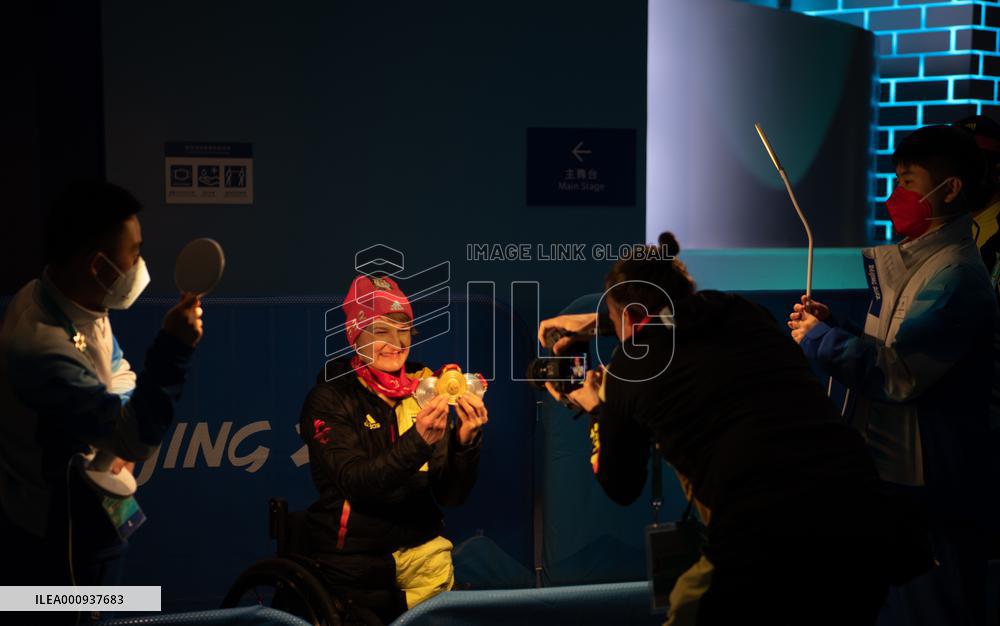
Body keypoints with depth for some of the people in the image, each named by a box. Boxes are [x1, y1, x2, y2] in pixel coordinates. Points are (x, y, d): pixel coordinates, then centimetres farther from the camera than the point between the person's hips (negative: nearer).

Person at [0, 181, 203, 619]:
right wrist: (173, 349, -41)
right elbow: (136, 440, -34)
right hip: (57, 534, -9)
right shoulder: (43, 348, -34)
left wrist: (123, 436, 1)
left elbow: (116, 371, 13)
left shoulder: (77, 302, -5)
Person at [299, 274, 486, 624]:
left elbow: (451, 495, 0)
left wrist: (465, 440, -18)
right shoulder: (330, 398, -7)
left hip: (423, 551, 3)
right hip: (355, 562, -3)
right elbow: (355, 483, -20)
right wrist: (418, 440, -33)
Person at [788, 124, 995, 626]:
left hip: (930, 490, -10)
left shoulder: (956, 277, -19)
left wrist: (819, 338, -14)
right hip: (893, 471, 10)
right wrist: (831, 325, 2)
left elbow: (896, 375, -25)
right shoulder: (913, 259, 12)